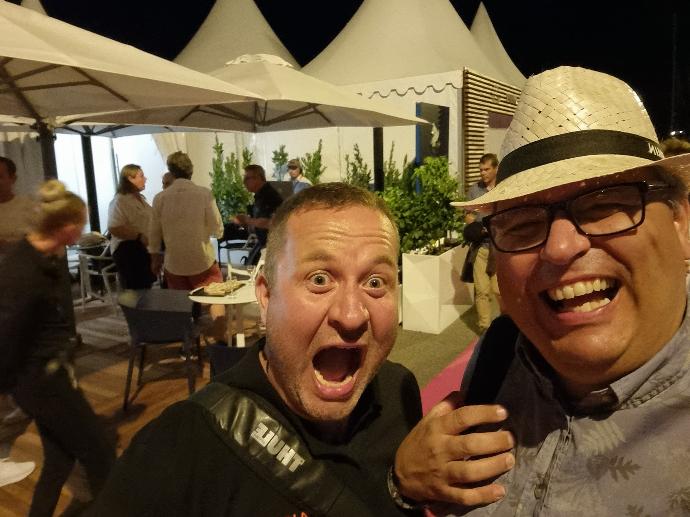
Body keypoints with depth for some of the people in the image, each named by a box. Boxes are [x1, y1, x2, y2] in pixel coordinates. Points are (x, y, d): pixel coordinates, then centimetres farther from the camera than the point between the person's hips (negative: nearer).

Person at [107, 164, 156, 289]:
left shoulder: (139, 198, 14)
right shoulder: (120, 200, -15)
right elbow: (114, 228, -27)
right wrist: (140, 236, -28)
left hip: (144, 249, 9)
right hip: (128, 250, -9)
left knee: (146, 289, 14)